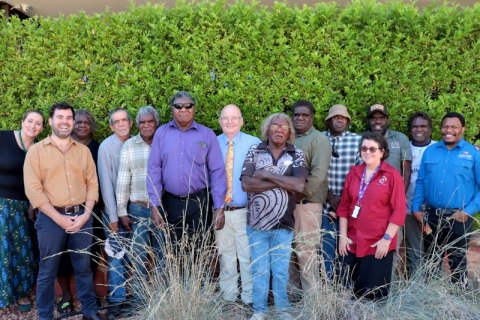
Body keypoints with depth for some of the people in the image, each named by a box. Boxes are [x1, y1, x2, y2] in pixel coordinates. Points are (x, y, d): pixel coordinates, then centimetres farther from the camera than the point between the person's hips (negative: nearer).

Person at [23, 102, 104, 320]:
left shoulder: (83, 150, 10)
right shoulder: (36, 151, -1)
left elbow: (92, 183, 8)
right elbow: (33, 190, -8)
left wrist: (86, 213, -6)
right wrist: (59, 218, -13)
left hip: (81, 216, 3)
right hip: (51, 218, -3)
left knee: (84, 267, 12)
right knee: (48, 271, 7)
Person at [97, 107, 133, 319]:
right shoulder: (106, 147, -9)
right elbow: (106, 183, -10)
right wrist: (113, 216, -12)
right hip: (114, 209, -4)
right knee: (116, 257, 1)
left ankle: (130, 295, 22)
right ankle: (117, 301, 11)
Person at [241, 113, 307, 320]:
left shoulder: (297, 155, 1)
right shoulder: (254, 151, 1)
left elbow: (299, 185, -14)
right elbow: (246, 184, -12)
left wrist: (267, 175, -13)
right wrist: (282, 183, -13)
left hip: (283, 224, 0)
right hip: (257, 223, 1)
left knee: (281, 270, 10)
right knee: (259, 269, 10)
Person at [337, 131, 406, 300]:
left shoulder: (392, 175, -4)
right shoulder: (353, 173, 9)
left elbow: (399, 211, -8)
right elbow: (343, 206, 10)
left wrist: (387, 239, -12)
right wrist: (343, 236, 3)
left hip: (379, 245, -4)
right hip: (352, 243, 4)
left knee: (374, 293, 5)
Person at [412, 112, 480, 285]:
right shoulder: (430, 151, 6)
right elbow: (420, 182, 9)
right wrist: (416, 208, 1)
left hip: (459, 218, -3)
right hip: (431, 216, 3)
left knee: (458, 261, 11)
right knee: (430, 260, 16)